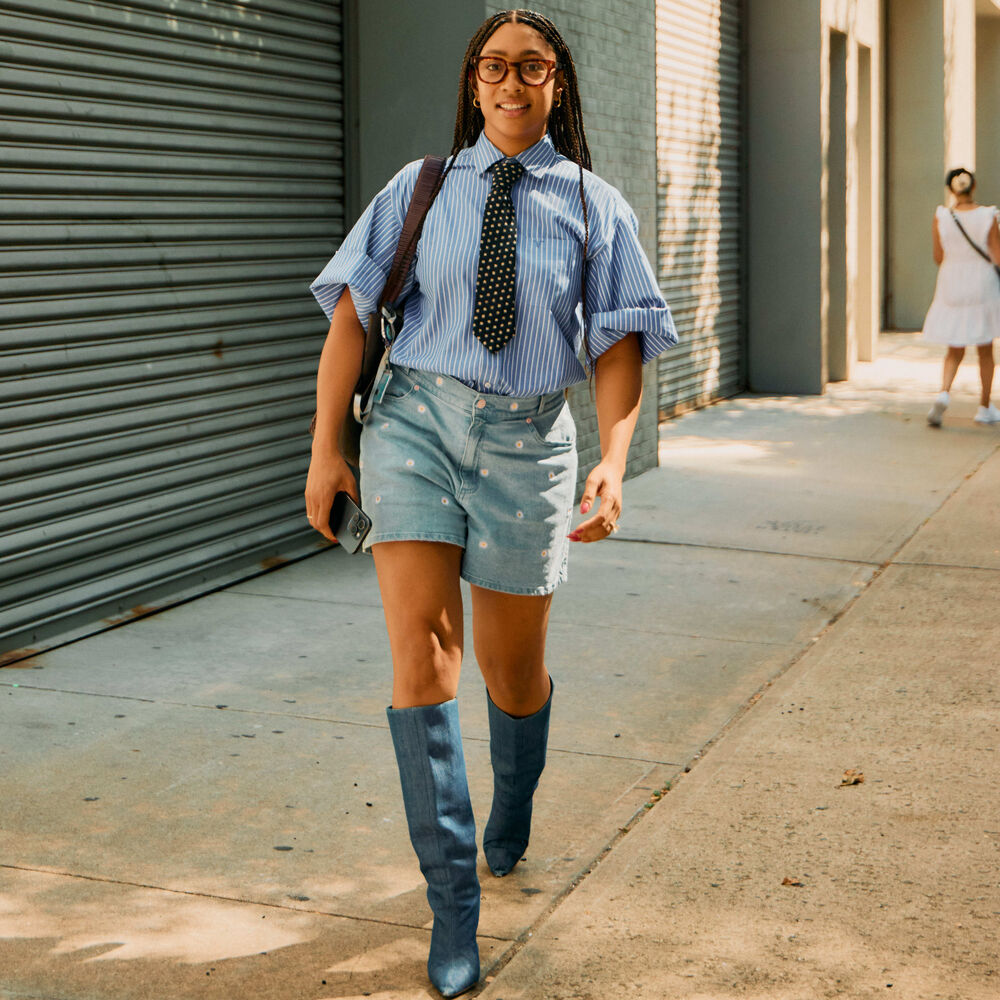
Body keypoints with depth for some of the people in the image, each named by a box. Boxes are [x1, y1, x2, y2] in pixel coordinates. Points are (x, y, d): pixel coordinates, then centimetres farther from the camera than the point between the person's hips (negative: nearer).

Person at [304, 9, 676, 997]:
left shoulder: (594, 207, 4)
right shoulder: (420, 189, 4)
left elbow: (620, 347, -1)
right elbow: (352, 313, 1)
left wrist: (613, 463, -15)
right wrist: (327, 444, -5)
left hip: (526, 440, 1)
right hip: (415, 423, 0)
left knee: (512, 667, 13)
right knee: (421, 657, -12)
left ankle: (511, 812, 45)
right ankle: (451, 899, -3)